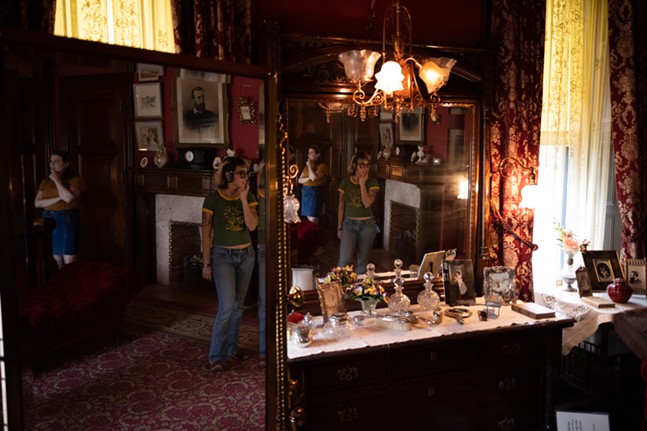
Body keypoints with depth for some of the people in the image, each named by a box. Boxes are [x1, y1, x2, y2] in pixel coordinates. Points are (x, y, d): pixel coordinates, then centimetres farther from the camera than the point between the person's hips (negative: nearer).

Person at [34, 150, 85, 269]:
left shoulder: (75, 179, -3)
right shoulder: (46, 181, 12)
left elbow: (69, 198, -20)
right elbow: (37, 203, 2)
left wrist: (57, 180, -9)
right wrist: (58, 198, -12)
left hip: (67, 220, -5)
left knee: (69, 262, -10)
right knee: (56, 260, 8)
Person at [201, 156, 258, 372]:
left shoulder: (249, 197, 1)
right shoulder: (213, 199, -10)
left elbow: (252, 225, -11)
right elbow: (206, 233, -6)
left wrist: (243, 198, -17)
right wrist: (206, 263, -6)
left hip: (246, 254, 4)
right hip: (223, 256, -4)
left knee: (238, 305, 11)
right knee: (226, 306, -11)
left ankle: (231, 350, 24)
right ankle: (216, 357, 1)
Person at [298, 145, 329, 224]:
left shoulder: (323, 166, -5)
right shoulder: (307, 166, 16)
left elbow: (314, 177, -19)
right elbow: (300, 180, 13)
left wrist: (309, 166, -6)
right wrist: (308, 178, -6)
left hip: (315, 193, -7)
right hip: (306, 192, 7)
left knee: (313, 220, -12)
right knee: (309, 219, 6)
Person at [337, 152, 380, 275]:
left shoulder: (372, 182, -4)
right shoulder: (345, 182, -1)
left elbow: (367, 203, -18)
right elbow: (341, 206, 5)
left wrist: (362, 183, -17)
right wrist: (339, 228, 5)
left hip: (367, 225, 0)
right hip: (349, 224, 0)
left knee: (362, 260, 9)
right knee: (344, 261, -9)